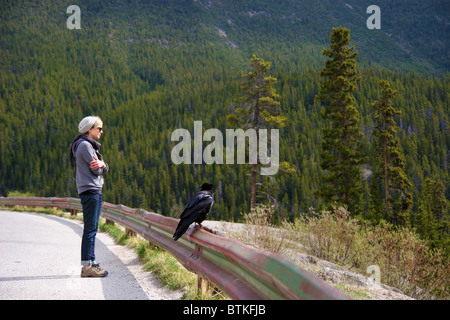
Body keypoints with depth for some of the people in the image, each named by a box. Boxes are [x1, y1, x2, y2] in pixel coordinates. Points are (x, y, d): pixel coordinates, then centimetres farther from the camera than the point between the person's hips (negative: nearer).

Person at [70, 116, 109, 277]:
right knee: (90, 228, -11)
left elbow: (104, 168, 12)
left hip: (95, 190, 10)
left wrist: (102, 164, -10)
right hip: (89, 190, -10)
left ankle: (91, 263, 15)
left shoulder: (91, 145, 21)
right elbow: (96, 170, -16)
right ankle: (87, 266, -10)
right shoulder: (84, 145, -11)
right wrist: (100, 165, 4)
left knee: (92, 229, 11)